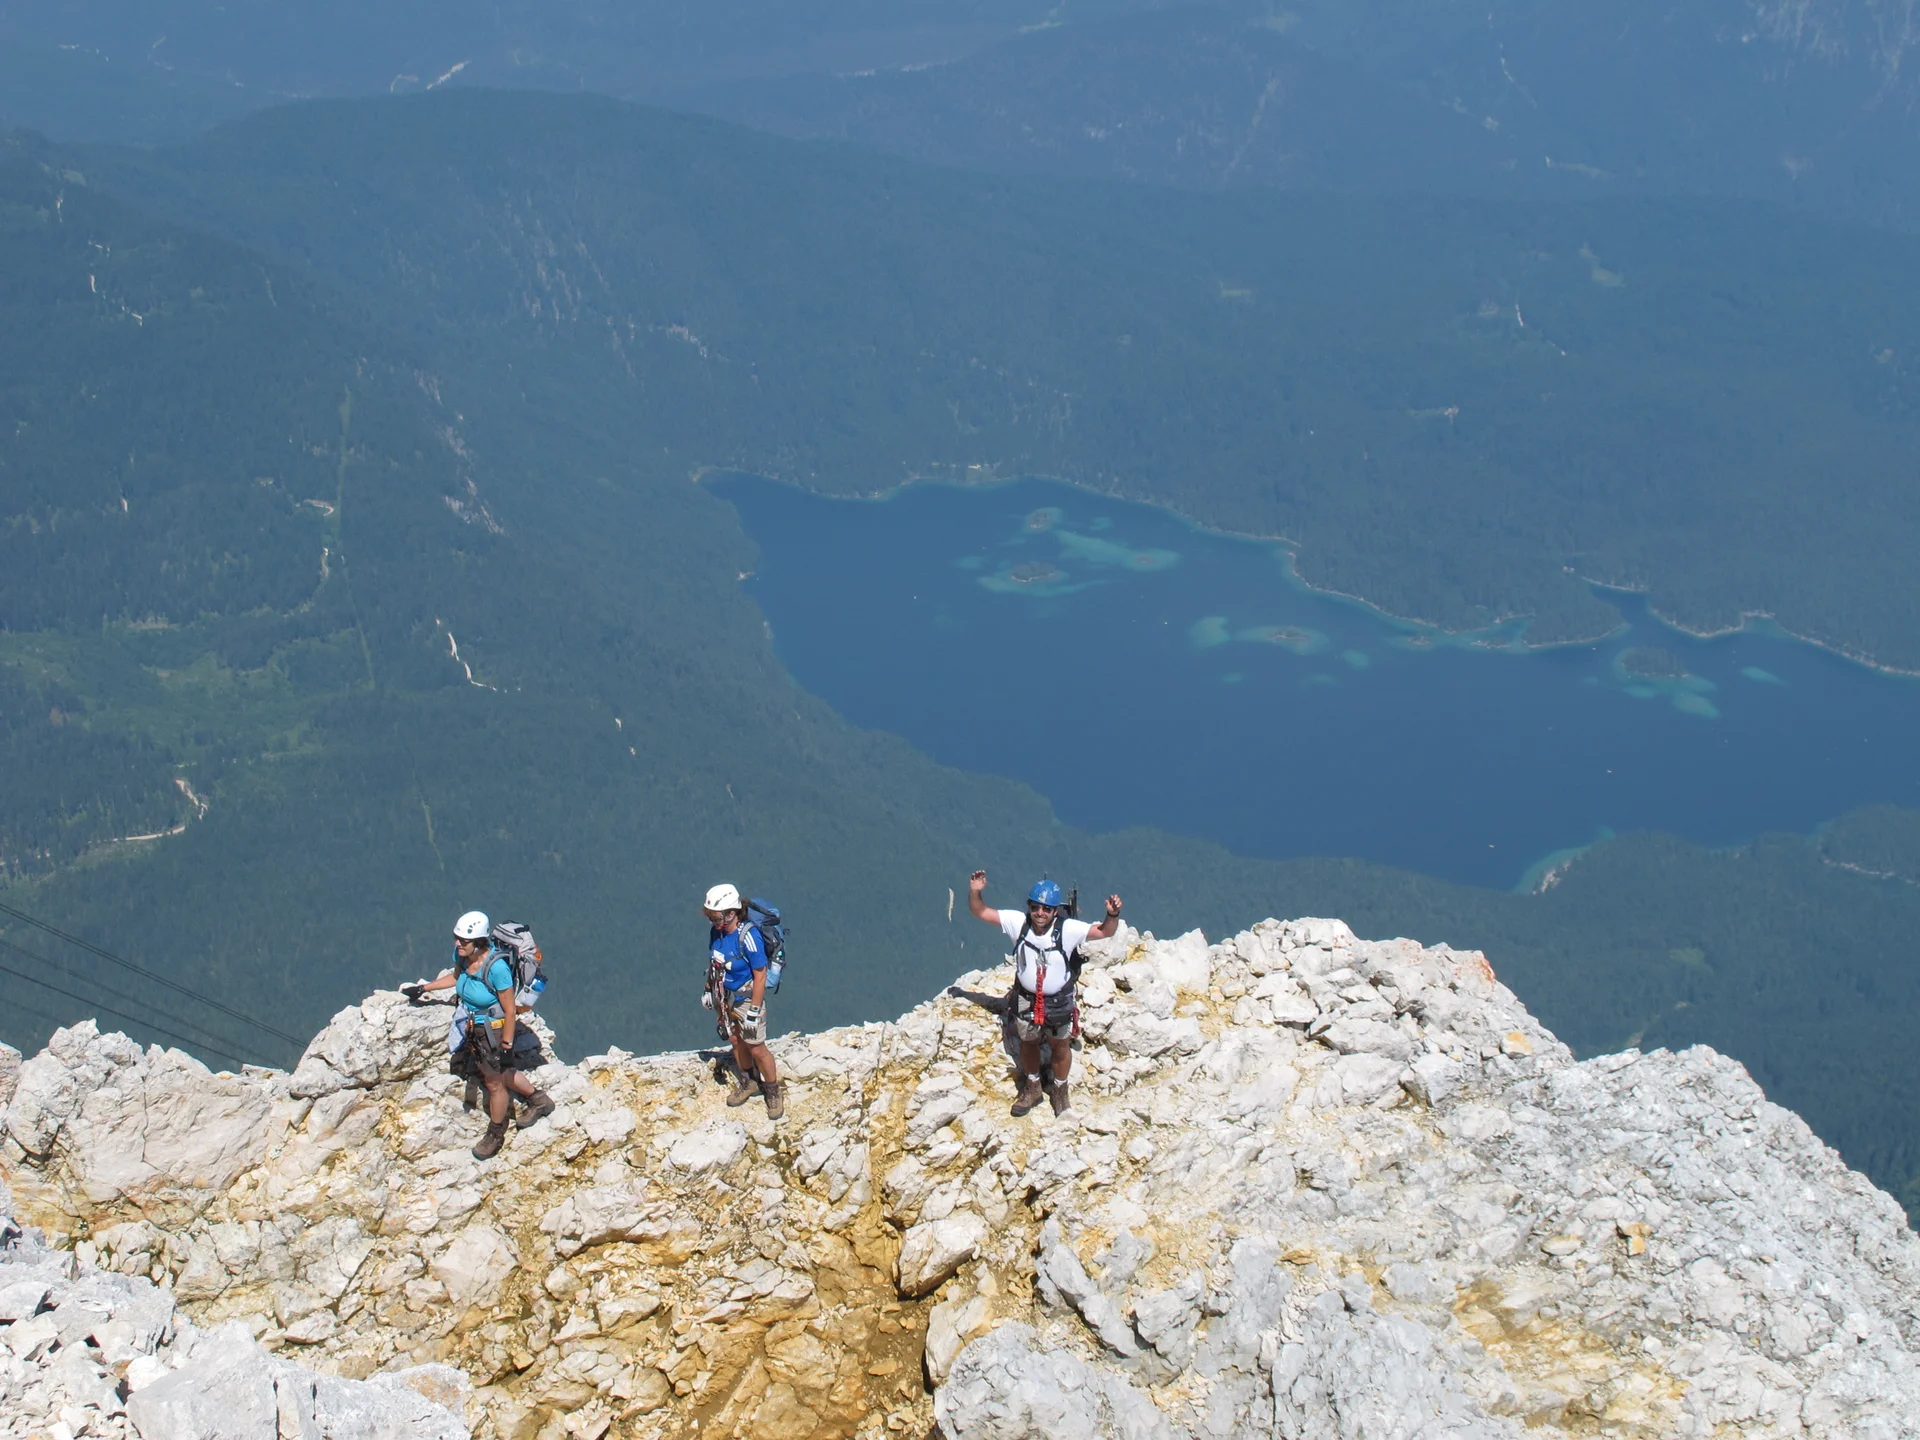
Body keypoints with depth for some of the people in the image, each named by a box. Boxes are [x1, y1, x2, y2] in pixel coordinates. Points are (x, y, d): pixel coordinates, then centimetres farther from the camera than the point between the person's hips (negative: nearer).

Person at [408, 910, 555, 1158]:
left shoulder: (496, 967, -35)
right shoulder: (462, 955, -15)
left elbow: (510, 1011, -25)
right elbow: (456, 977, 11)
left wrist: (507, 1046, -19)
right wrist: (422, 988, 14)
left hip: (495, 1030, -7)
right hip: (473, 1028, 7)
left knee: (495, 1082, 16)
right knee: (501, 1073, 26)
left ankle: (495, 1135, 40)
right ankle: (538, 1100, 50)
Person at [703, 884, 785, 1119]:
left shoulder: (748, 937, -31)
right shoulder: (716, 932, -11)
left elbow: (760, 976, -24)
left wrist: (754, 1011, -21)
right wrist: (709, 990, 13)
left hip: (746, 998, -6)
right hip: (725, 997, 6)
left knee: (756, 1048, 7)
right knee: (735, 1041, 22)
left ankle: (773, 1092, 27)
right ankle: (749, 1082, 45)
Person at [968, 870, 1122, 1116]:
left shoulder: (1068, 930, -25)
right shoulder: (1018, 923, -20)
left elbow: (1104, 932, -24)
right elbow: (980, 912, -14)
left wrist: (1112, 914, -44)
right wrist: (975, 892, -33)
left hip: (1059, 1002, -2)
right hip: (1026, 1000, 2)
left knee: (1060, 1048, 19)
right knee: (1028, 1043, 24)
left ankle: (1059, 1090, 46)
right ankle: (1032, 1087, 50)